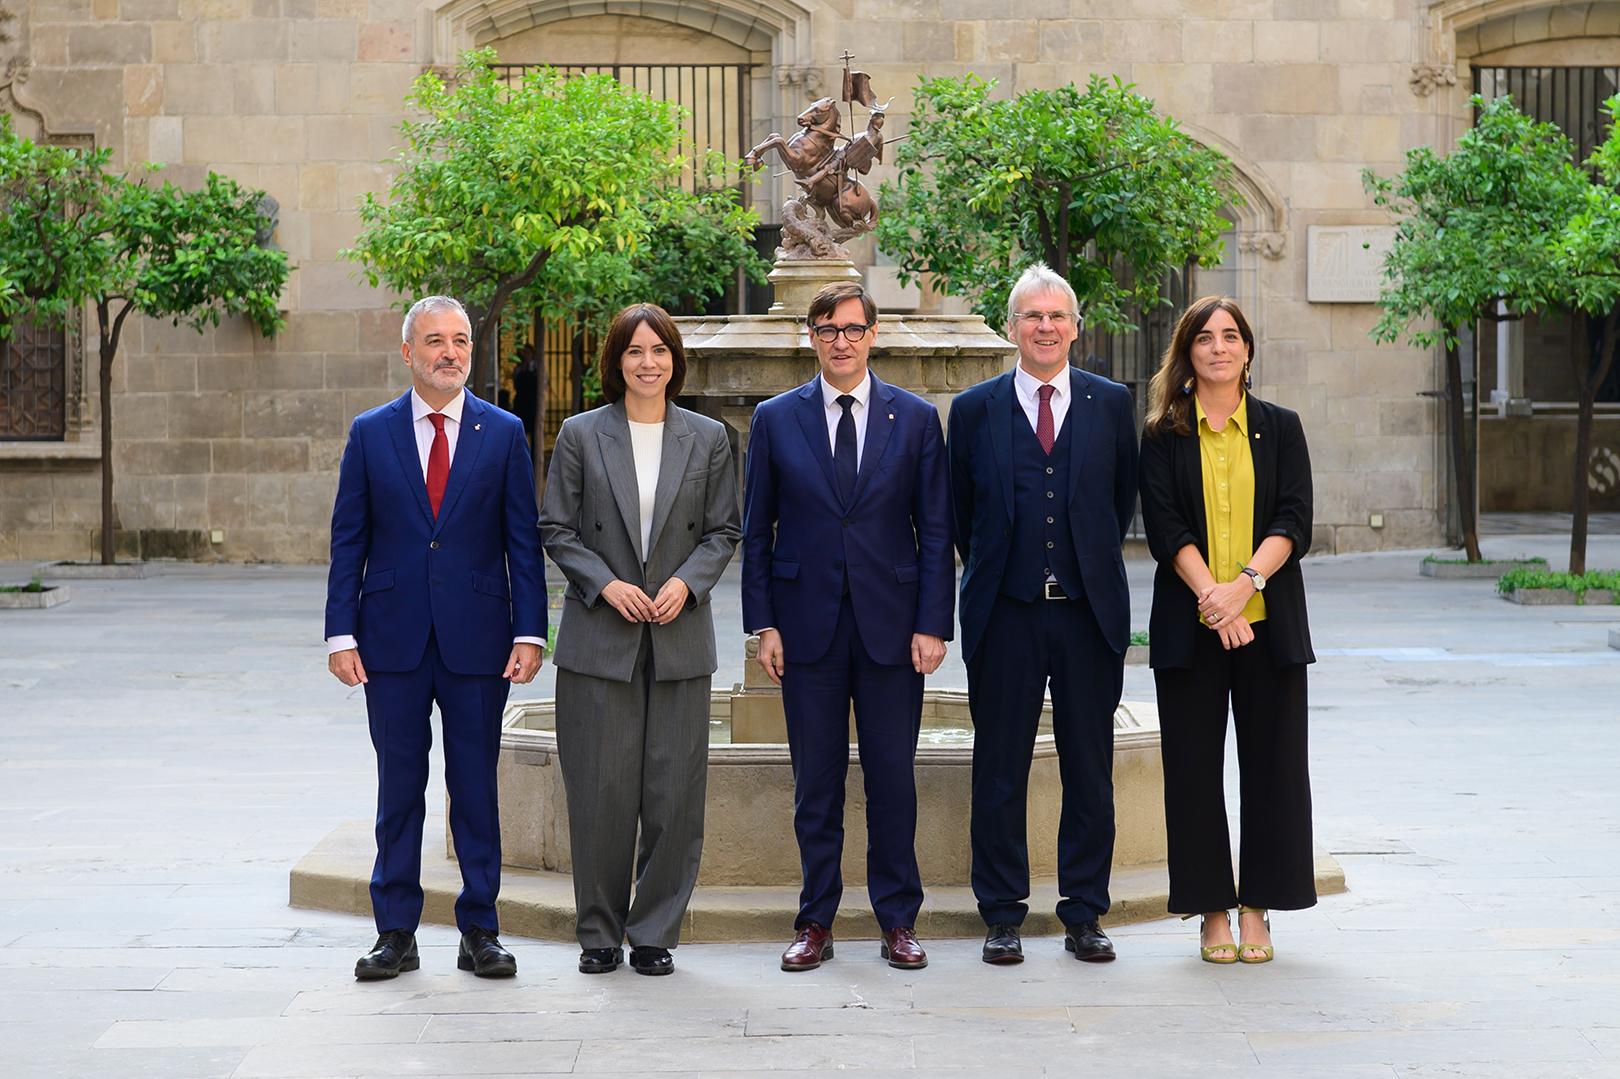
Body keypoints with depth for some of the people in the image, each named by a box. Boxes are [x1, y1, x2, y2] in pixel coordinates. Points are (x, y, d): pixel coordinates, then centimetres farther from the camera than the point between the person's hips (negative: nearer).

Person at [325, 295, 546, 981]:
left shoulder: (504, 433, 4)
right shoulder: (370, 433, 5)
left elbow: (523, 540, 3)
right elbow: (348, 541, 4)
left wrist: (529, 633, -5)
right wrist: (341, 634, -3)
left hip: (477, 639, 0)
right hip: (394, 639, 0)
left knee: (476, 788, 5)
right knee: (398, 788, 5)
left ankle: (479, 932, 14)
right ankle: (396, 935, 13)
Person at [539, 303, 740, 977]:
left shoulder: (707, 438, 8)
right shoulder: (581, 435, 3)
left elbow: (723, 530, 9)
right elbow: (555, 529, 3)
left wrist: (687, 580, -8)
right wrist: (607, 584, -10)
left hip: (679, 640, 1)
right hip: (599, 639, -1)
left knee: (674, 791, 0)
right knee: (601, 790, 0)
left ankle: (655, 933, 12)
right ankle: (599, 933, 13)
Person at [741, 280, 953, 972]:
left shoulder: (916, 418, 4)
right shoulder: (775, 419, 6)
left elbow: (935, 531, 3)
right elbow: (756, 531, 7)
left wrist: (933, 624, -4)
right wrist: (762, 624, -1)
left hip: (891, 626, 0)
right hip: (807, 624, 0)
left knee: (893, 780, 3)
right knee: (816, 784, 5)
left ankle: (898, 921, 13)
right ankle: (816, 923, 13)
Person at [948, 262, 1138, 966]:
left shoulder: (1111, 404, 6)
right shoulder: (975, 410, 4)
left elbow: (1122, 500, 13)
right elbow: (961, 513, 11)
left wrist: (1094, 567, 13)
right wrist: (989, 576, 11)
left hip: (1090, 614, 1)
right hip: (1006, 615, -1)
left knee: (1089, 769, 6)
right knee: (1000, 770, 4)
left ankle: (1084, 915, 15)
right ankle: (1002, 916, 13)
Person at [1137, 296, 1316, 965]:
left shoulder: (1279, 428, 8)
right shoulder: (1165, 436, 5)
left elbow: (1294, 520, -2)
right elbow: (1165, 527, -4)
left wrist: (1245, 582, -17)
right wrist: (1211, 597, -16)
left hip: (1269, 622, 1)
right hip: (1190, 625, -1)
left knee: (1271, 761, 1)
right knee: (1194, 766, 1)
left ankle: (1255, 909, 10)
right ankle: (1212, 911, 10)